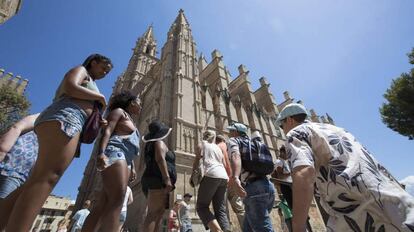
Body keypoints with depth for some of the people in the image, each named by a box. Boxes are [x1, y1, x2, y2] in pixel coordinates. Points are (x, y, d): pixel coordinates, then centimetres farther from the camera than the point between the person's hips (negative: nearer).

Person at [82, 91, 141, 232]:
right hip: (114, 153, -9)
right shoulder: (119, 111, 10)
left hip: (124, 159, 9)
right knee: (117, 200, -23)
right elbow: (107, 131, -7)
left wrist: (132, 167, 16)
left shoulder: (131, 122, 33)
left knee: (103, 205, 0)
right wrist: (101, 153, -23)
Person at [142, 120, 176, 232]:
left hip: (150, 180, 9)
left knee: (158, 214, 6)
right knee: (154, 213, -16)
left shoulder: (150, 144, 25)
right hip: (158, 180, -9)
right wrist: (167, 179, -23)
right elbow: (160, 159, -18)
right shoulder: (159, 143, -1)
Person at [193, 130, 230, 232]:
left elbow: (196, 161, 7)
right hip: (223, 177, 6)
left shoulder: (202, 144, 14)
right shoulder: (218, 147, 28)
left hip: (212, 175, -6)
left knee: (201, 207, 2)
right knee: (221, 210, 6)